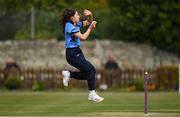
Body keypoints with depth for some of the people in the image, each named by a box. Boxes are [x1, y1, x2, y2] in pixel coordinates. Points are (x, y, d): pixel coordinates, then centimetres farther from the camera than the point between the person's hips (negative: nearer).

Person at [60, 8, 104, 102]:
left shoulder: (76, 24, 9)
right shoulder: (69, 26, -16)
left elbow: (88, 22, 22)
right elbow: (83, 37, -19)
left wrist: (90, 15, 2)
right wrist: (90, 28, -10)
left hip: (77, 52, 9)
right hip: (72, 54, -9)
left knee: (87, 75, 7)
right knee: (91, 69, -13)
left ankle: (68, 74, 16)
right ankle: (92, 94, -8)